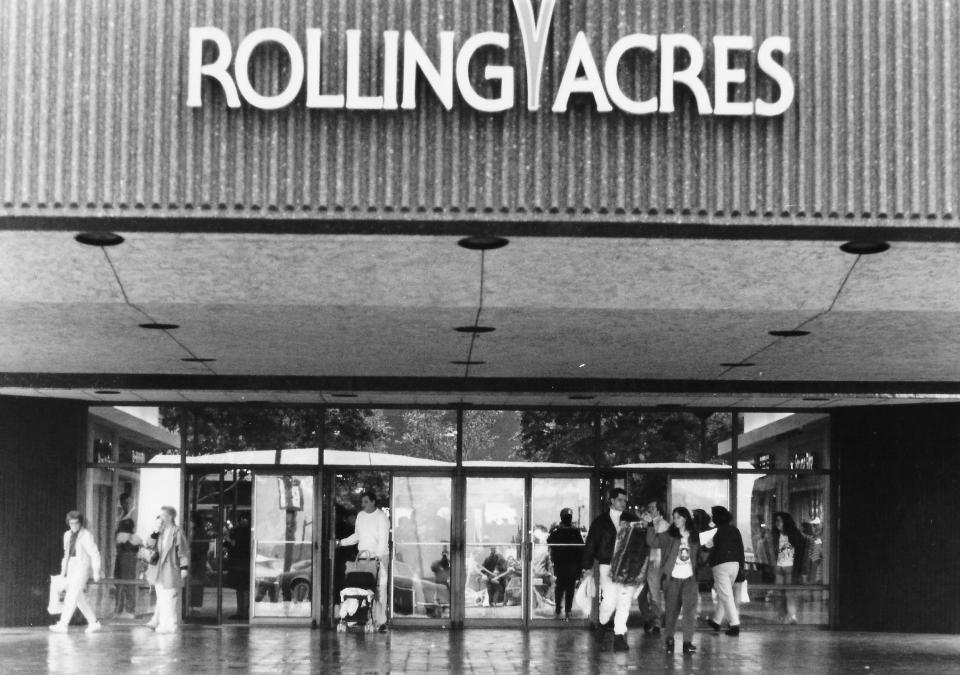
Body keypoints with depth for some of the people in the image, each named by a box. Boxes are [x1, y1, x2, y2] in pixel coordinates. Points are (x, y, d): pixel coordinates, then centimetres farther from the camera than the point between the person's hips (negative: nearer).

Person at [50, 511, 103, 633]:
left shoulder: (86, 535, -9)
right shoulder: (67, 535, 13)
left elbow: (95, 554, -9)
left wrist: (96, 572, -11)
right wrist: (63, 571, 20)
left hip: (82, 568, -8)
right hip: (71, 568, 8)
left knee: (71, 596, -11)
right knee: (80, 598, 7)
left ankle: (63, 624, -12)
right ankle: (94, 622, 15)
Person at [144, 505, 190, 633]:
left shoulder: (177, 532, -10)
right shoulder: (160, 531, 11)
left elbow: (184, 552, -10)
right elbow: (151, 546, 5)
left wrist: (184, 568, -14)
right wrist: (155, 532, -7)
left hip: (171, 572, -7)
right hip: (159, 571, 7)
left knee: (170, 599, -4)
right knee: (160, 598, 14)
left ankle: (169, 624, 1)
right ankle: (158, 621, 22)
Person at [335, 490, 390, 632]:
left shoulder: (381, 517, -6)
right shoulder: (360, 516, 13)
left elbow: (383, 540, -14)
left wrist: (377, 556, -25)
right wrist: (341, 542, 14)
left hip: (379, 557, -5)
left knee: (380, 589, -10)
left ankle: (381, 621, -10)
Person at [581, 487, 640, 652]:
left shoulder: (632, 520, 11)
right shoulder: (600, 521, 7)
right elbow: (590, 544, 7)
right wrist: (587, 564, 1)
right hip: (607, 566, -1)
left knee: (625, 600, -6)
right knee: (609, 600, -10)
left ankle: (619, 635, -1)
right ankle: (603, 623, 21)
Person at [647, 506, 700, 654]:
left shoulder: (694, 537, 10)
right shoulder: (669, 536, 2)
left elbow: (698, 559, 15)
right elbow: (653, 542, -13)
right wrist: (651, 526, -24)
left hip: (689, 579, 1)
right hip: (673, 579, -1)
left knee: (690, 610, -8)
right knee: (672, 610, 3)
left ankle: (688, 642, -7)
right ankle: (669, 639, 17)